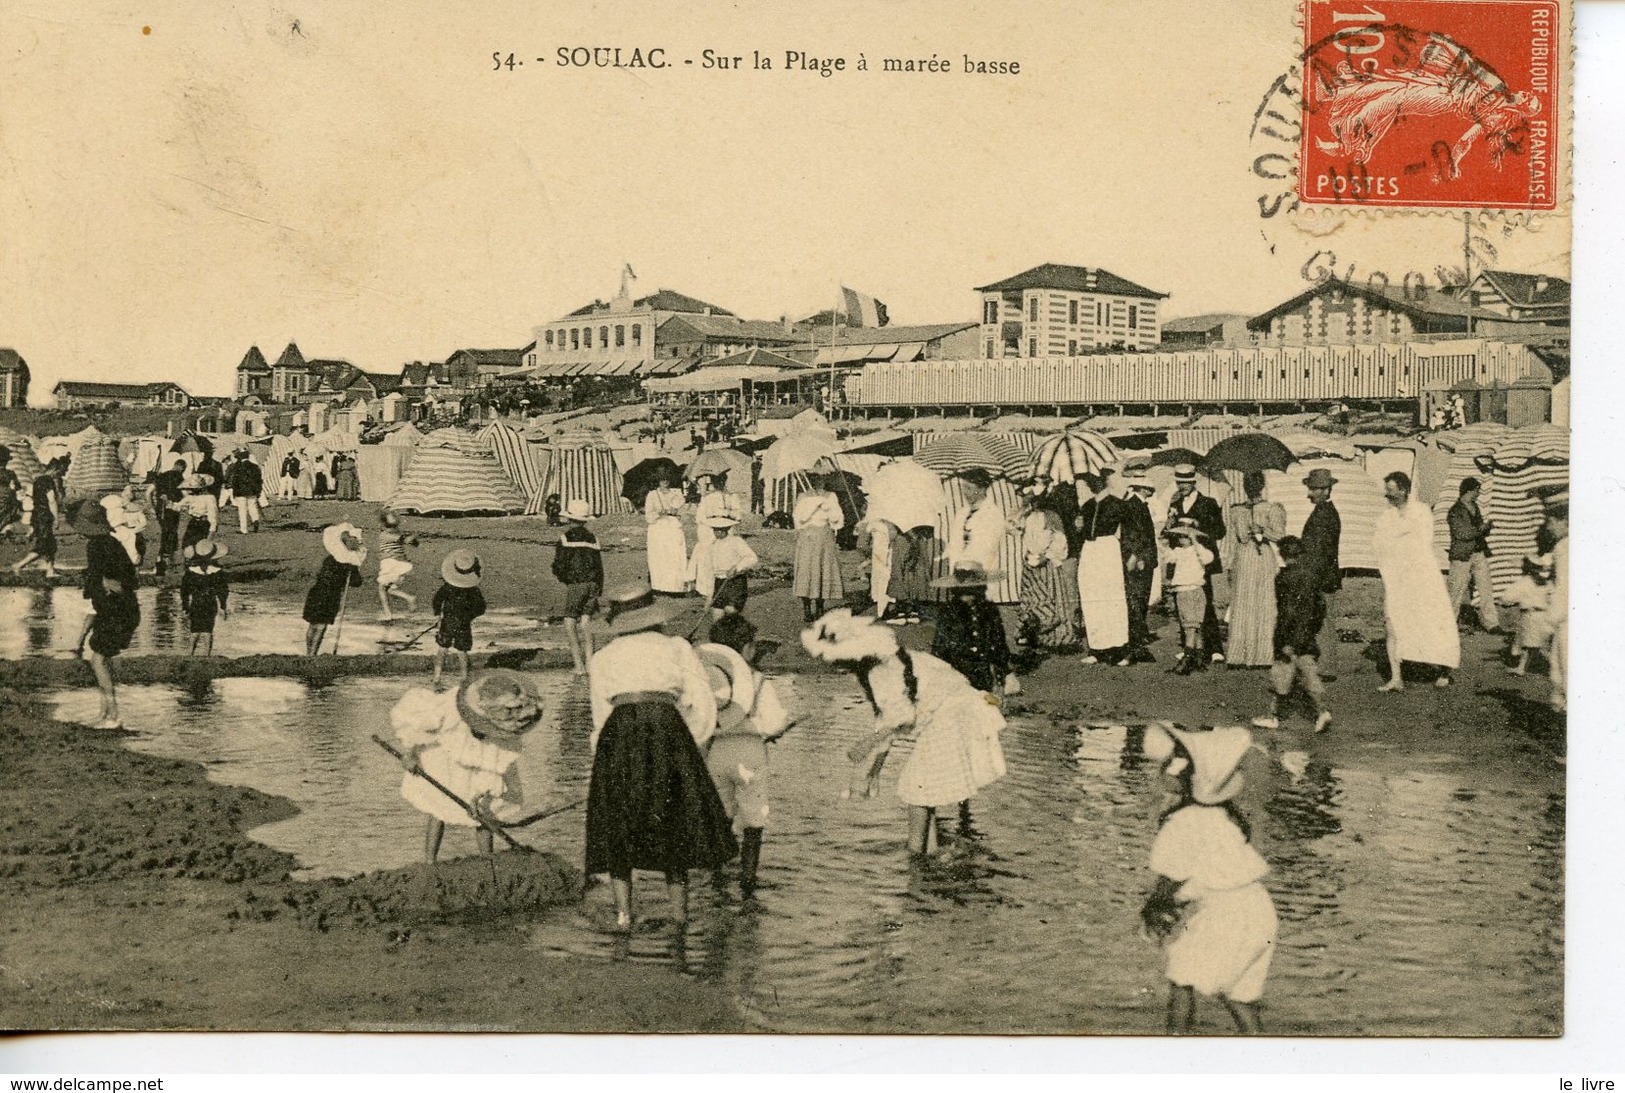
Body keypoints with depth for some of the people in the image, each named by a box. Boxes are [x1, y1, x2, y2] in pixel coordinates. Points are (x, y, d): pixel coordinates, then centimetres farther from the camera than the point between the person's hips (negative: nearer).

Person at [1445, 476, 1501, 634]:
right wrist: (1482, 528, -15)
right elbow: (1462, 533, -18)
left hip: (1479, 553, 7)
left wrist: (1486, 528, 1)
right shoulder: (1455, 511, -11)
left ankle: (1491, 622, 5)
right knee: (1457, 590, -1)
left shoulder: (1474, 507, 14)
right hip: (1462, 556, -7)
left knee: (1486, 588, 3)